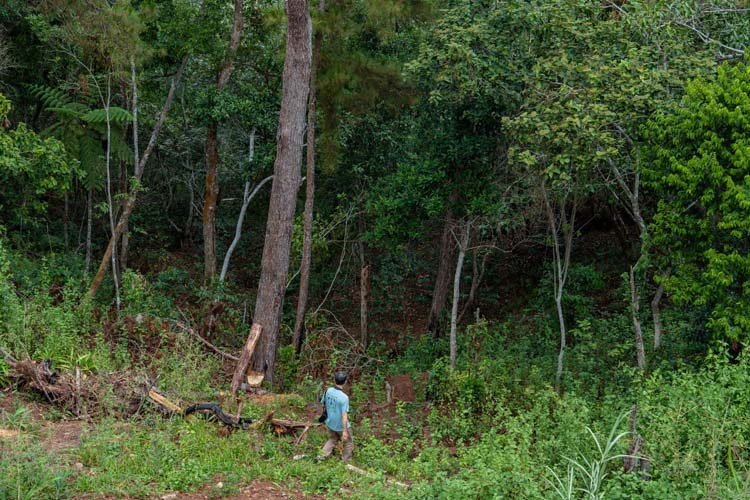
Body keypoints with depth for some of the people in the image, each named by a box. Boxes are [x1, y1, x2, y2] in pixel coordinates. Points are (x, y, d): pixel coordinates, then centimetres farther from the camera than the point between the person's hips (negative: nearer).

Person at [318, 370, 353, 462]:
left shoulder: (328, 391, -13)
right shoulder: (344, 397, -30)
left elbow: (323, 403, 4)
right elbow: (344, 415, -27)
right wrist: (344, 431, -20)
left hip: (330, 423, 5)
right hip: (341, 426, -5)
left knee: (332, 440, 29)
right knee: (348, 442, 20)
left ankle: (323, 456, 21)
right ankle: (346, 461, 32)